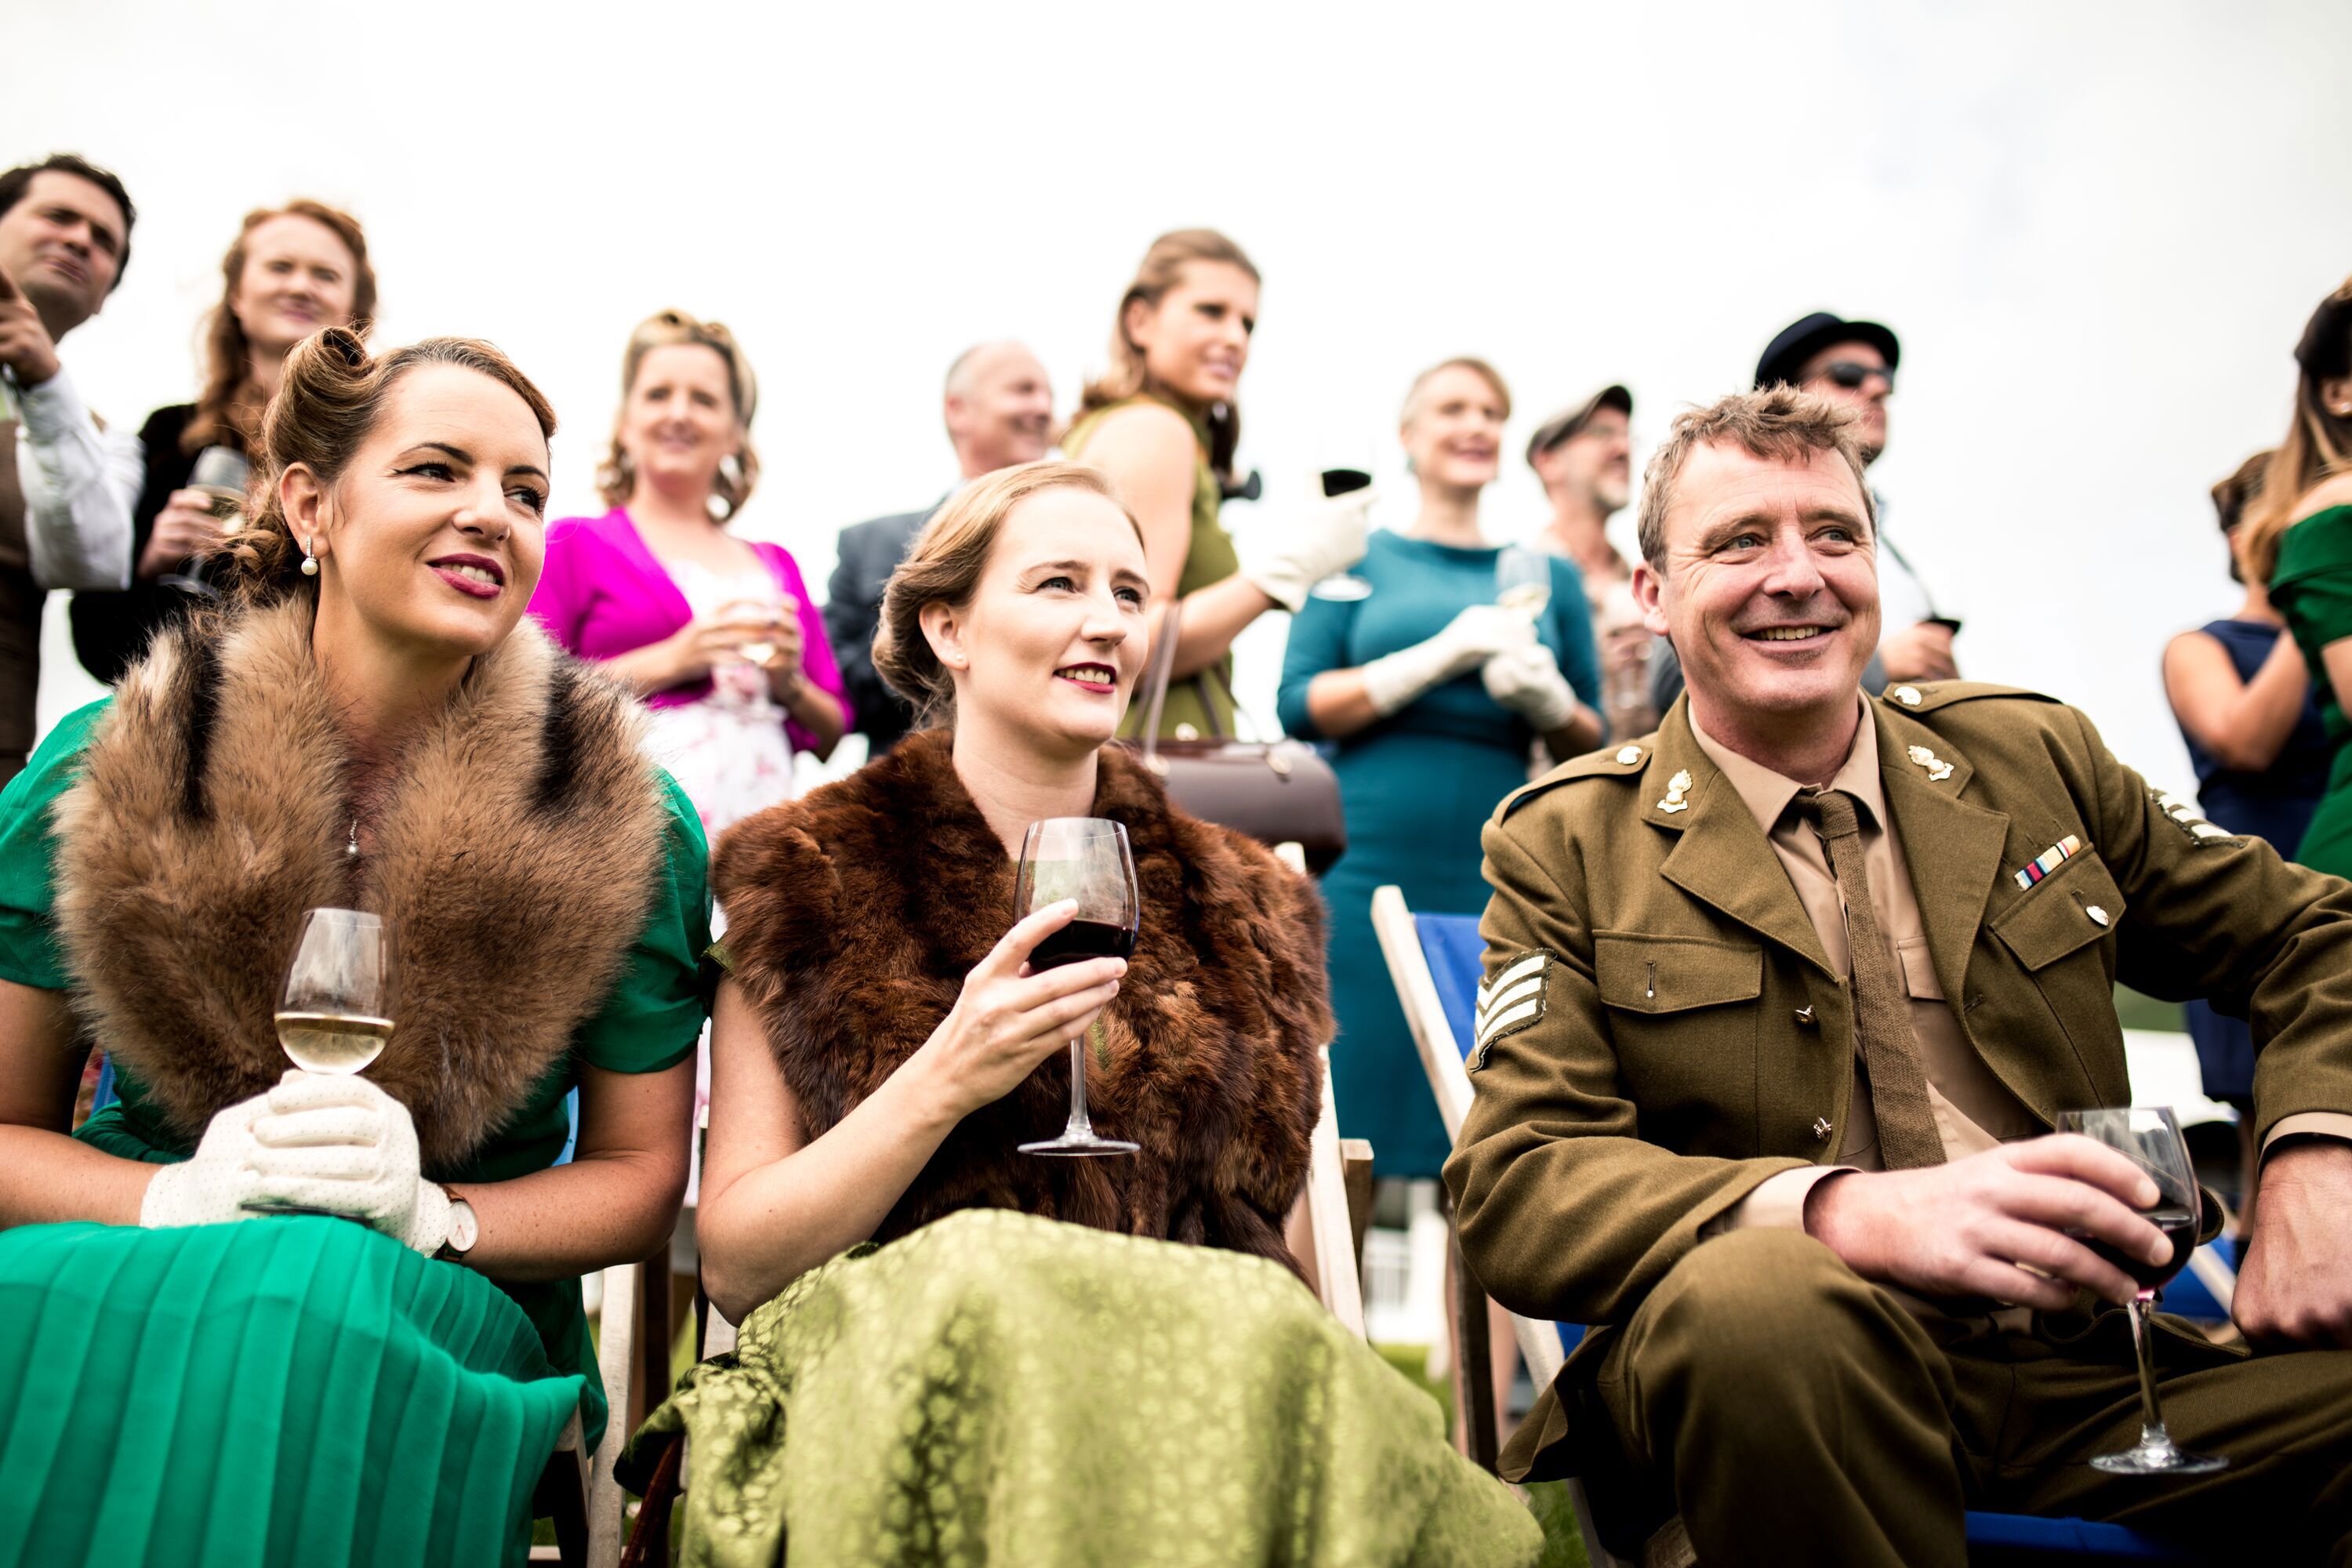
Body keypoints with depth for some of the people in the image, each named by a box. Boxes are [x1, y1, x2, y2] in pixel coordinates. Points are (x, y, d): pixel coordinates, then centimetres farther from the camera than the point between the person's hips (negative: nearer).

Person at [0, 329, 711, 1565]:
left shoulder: (620, 825, -3)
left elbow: (638, 1175, 4)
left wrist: (430, 1214, -16)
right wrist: (179, 1199, -16)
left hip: (450, 1320, -1)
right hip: (131, 1276, 1)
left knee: (324, 1294, -35)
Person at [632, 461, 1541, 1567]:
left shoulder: (1245, 913, 18)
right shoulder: (806, 880, 10)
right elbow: (736, 1268, 5)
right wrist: (943, 1081, -10)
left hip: (1209, 1366, 2)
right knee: (984, 1281, -37)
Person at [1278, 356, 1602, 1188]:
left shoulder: (1549, 574, 17)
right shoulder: (1360, 557, 10)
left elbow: (1592, 747, 17)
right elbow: (1297, 707, -1)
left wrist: (1548, 700, -5)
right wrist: (1437, 658, -11)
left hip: (1499, 882, 3)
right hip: (1367, 871, -2)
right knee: (1340, 1133, -4)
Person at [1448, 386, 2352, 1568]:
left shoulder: (2033, 757, 12)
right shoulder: (1565, 846, 1)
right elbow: (1514, 1185, -10)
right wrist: (1846, 1213, -28)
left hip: (2091, 1358, 3)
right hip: (1801, 1371, -2)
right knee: (1757, 1296, -37)